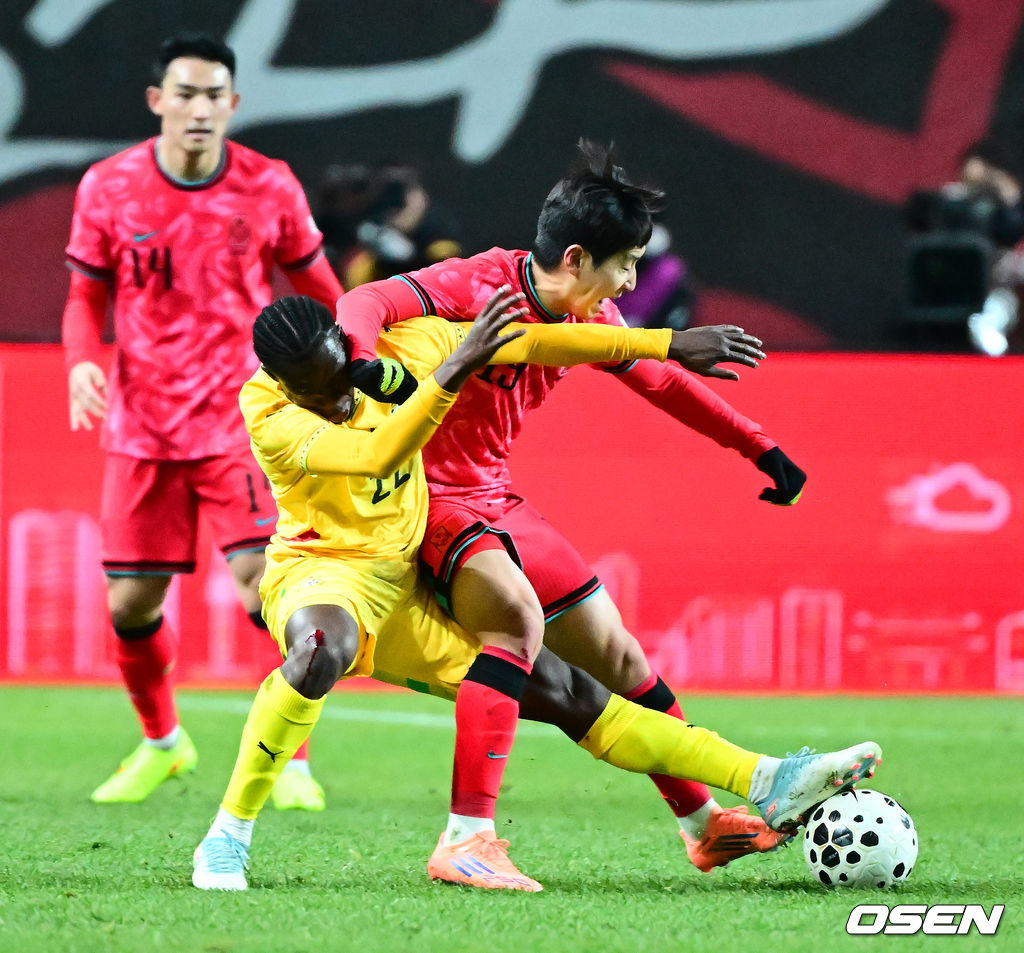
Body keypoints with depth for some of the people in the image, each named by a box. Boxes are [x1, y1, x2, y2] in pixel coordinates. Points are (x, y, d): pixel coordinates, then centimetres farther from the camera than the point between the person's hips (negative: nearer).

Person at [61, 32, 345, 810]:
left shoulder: (270, 188, -4)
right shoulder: (109, 187, -2)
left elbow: (316, 286, 10)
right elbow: (88, 294, 8)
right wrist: (82, 360, -11)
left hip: (242, 418, -2)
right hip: (142, 425, 2)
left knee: (268, 589, -15)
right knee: (131, 604, 3)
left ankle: (292, 761, -2)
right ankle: (162, 742, 29)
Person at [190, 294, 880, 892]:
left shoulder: (400, 346, -7)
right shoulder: (270, 413, -22)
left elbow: (529, 345, -1)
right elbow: (376, 456, -37)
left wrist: (670, 344, 0)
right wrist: (453, 372, -45)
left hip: (403, 593, 6)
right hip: (317, 573, -6)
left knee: (567, 694, 5)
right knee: (326, 648, -43)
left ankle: (770, 784, 6)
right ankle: (227, 840, -32)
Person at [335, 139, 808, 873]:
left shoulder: (589, 317, 5)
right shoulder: (477, 286, -20)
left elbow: (662, 381, 20)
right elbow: (367, 303, -32)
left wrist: (763, 450, 22)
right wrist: (365, 363, -54)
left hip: (496, 501, 9)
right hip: (426, 500, -9)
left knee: (614, 651, 11)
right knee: (519, 610, -33)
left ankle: (705, 821, 26)